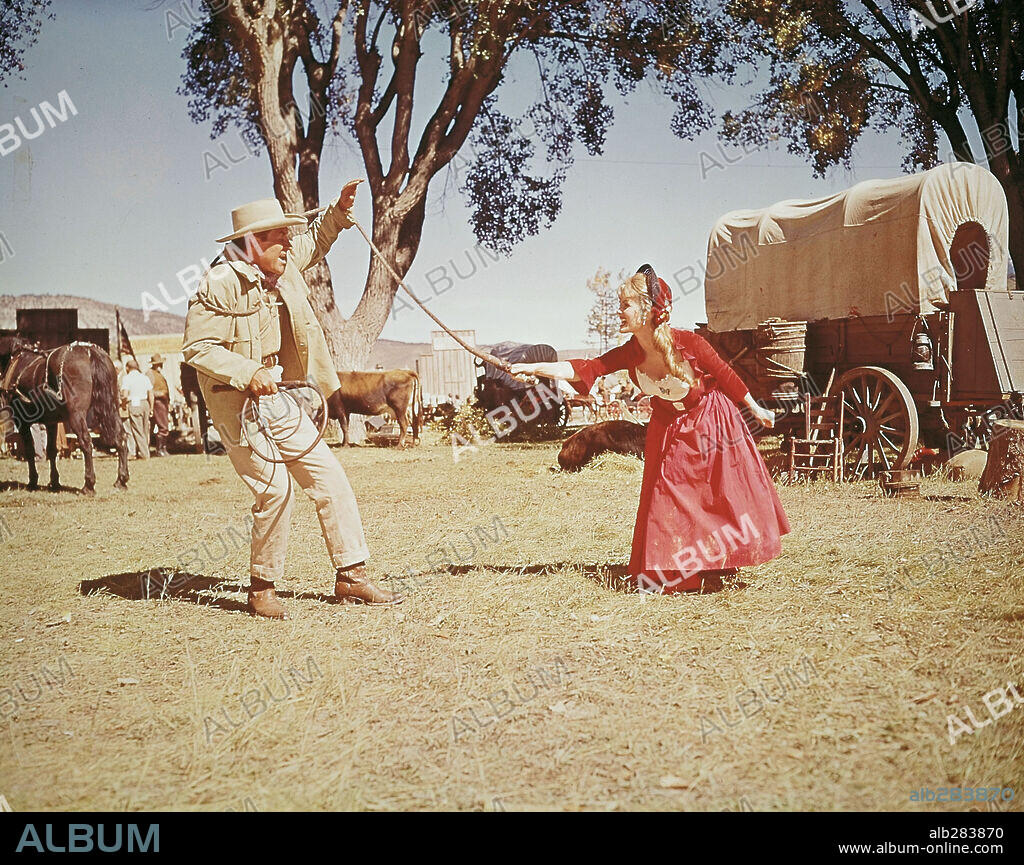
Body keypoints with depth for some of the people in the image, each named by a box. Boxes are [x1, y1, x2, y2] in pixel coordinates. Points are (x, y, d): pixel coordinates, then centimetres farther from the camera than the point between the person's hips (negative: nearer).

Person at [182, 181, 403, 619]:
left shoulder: (281, 268, 7)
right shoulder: (220, 284, -16)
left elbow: (313, 244, 27)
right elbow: (197, 348, -18)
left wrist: (338, 212, 10)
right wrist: (250, 372, -28)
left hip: (276, 400, 8)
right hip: (236, 402, -8)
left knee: (329, 476, 3)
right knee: (274, 487, -14)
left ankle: (351, 575, 11)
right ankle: (261, 589, 5)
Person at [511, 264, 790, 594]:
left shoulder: (688, 343, -26)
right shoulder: (629, 354, -14)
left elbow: (726, 376, -14)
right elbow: (584, 369, -19)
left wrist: (757, 410, -3)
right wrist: (533, 368, -31)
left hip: (712, 424, -4)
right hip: (669, 431, 4)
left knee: (724, 497, 2)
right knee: (666, 503, 4)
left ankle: (724, 561, 22)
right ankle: (669, 573, 15)